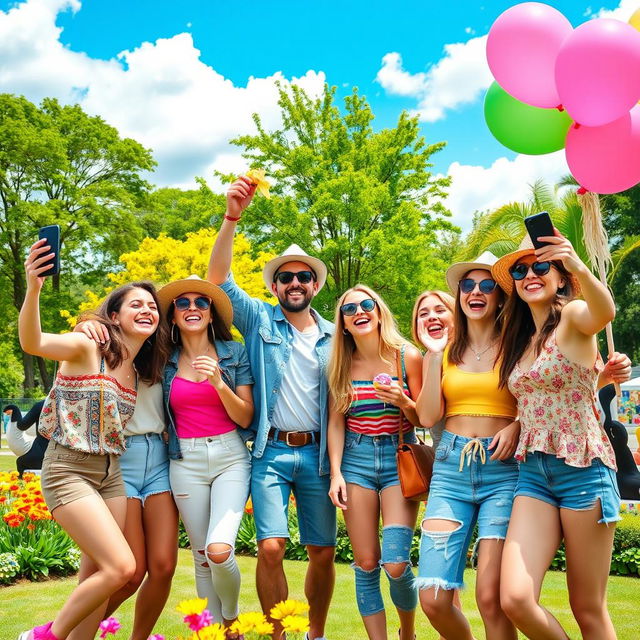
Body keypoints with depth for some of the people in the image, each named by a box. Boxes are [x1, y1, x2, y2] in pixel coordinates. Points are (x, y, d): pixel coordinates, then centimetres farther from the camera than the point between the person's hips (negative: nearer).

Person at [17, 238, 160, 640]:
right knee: (120, 567, -13)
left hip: (111, 473, 8)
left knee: (98, 571, 6)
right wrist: (33, 289, -48)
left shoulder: (139, 371, 11)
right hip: (69, 470, -7)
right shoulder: (88, 347, -11)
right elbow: (33, 343, -31)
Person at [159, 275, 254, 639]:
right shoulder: (165, 360, 5)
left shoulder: (234, 353, 1)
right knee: (202, 555, 6)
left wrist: (219, 383, -18)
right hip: (186, 462, 2)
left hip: (231, 456, -2)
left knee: (220, 549, -17)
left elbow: (245, 418, 0)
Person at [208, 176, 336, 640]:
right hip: (271, 451, -2)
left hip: (317, 453, 2)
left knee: (323, 551, 6)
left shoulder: (333, 337, 9)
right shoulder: (261, 321, 4)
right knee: (271, 547, -10)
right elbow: (219, 279, -9)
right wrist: (232, 218, -20)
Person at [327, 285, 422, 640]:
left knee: (396, 564, -10)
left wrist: (403, 402, -19)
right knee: (366, 564, 1)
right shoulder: (342, 365, 4)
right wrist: (336, 472, -4)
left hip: (400, 457, -2)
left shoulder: (407, 356, -3)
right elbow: (336, 421, 5)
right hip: (356, 460, 3)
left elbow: (424, 419, 1)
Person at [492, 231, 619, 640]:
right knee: (515, 598, -11)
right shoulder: (519, 339, 14)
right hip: (534, 471, 5)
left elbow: (605, 312, -32)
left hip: (583, 468, -5)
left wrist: (580, 267, -48)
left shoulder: (573, 316, -5)